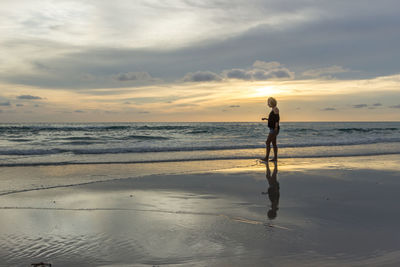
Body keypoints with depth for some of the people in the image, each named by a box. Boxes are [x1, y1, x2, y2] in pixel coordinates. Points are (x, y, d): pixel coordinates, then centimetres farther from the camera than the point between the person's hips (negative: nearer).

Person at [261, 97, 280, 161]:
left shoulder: (275, 109, -15)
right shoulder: (273, 109, 15)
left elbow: (277, 119, -21)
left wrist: (276, 129, -25)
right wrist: (266, 118, 17)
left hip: (274, 129, -10)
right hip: (273, 129, 10)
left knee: (267, 142, -12)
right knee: (273, 143, 10)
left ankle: (266, 157, -12)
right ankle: (275, 158, 13)